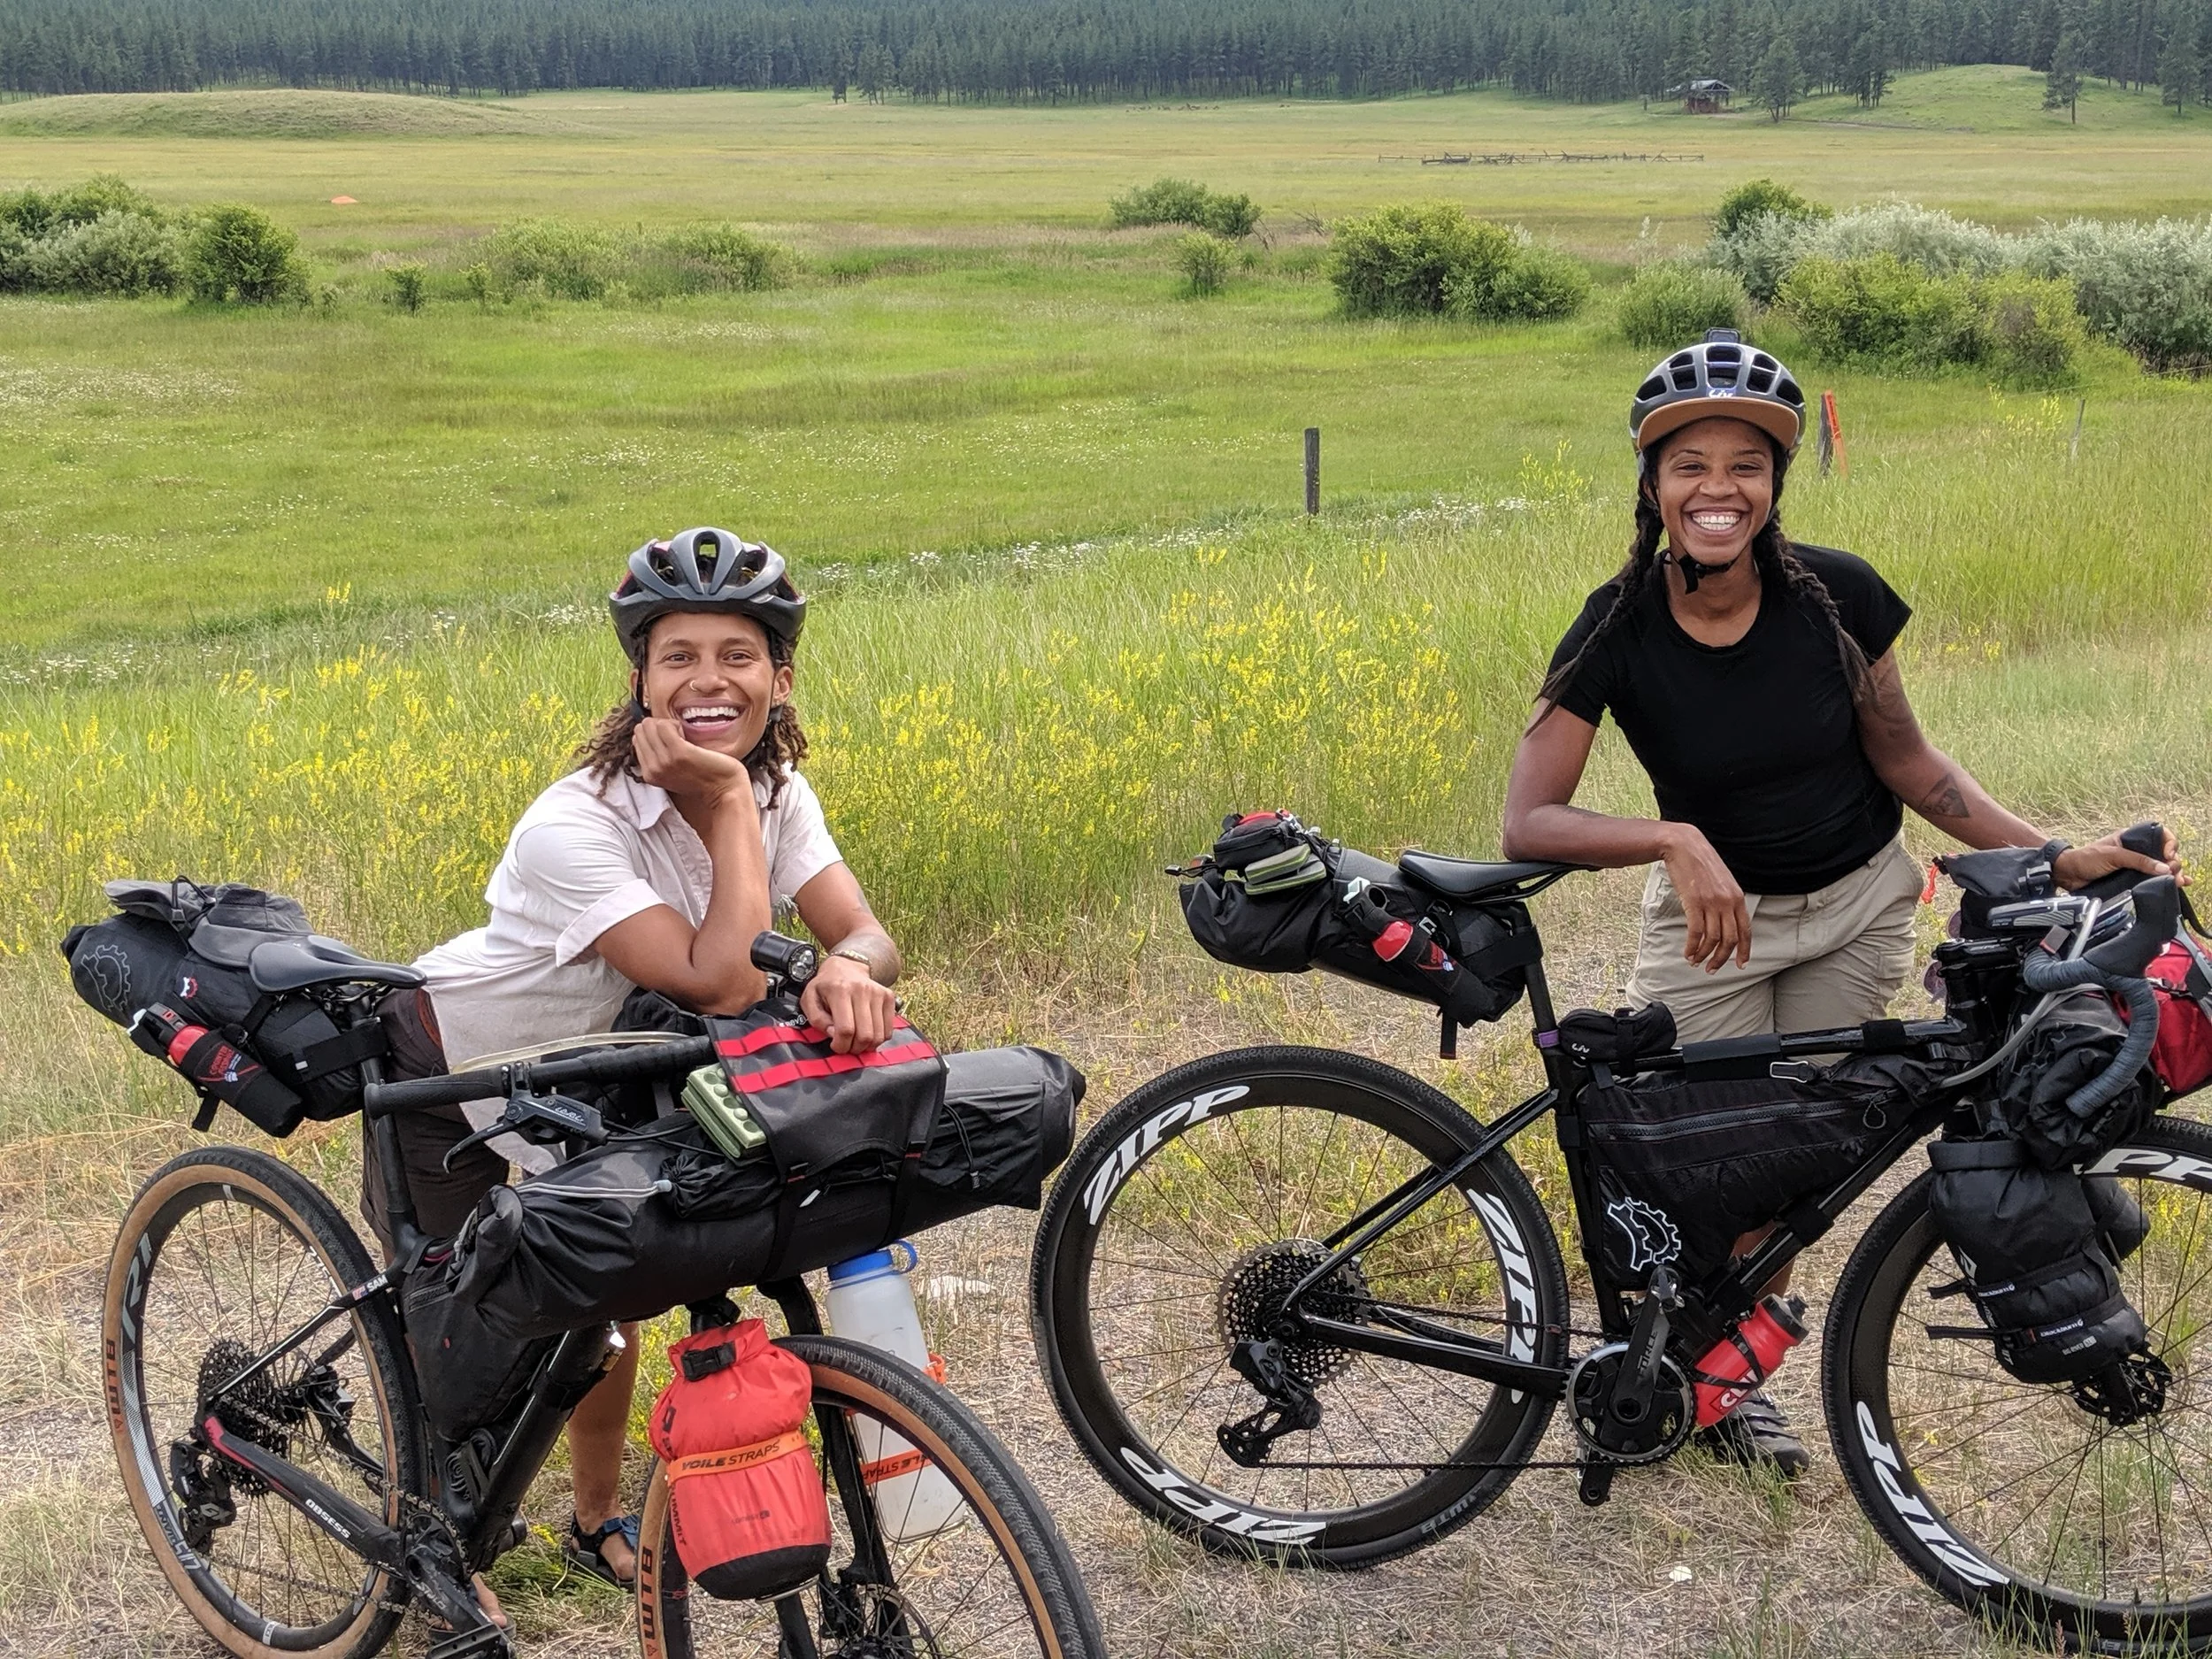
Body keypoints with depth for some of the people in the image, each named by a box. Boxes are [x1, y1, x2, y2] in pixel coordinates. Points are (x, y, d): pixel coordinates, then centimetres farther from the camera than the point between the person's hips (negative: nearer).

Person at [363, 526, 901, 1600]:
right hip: (449, 1082, -5)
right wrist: (728, 800, -41)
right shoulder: (576, 825, -38)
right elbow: (721, 984, -46)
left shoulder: (779, 796, -15)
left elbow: (867, 935, -27)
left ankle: (599, 1525, 38)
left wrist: (847, 971, -50)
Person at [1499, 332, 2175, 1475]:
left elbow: (1904, 758, -5)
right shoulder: (1620, 627, -22)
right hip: (1712, 910, -1)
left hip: (1857, 907, 1)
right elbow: (1527, 823, -27)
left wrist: (2050, 853, -14)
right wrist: (1674, 842, -43)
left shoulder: (1836, 597, -19)